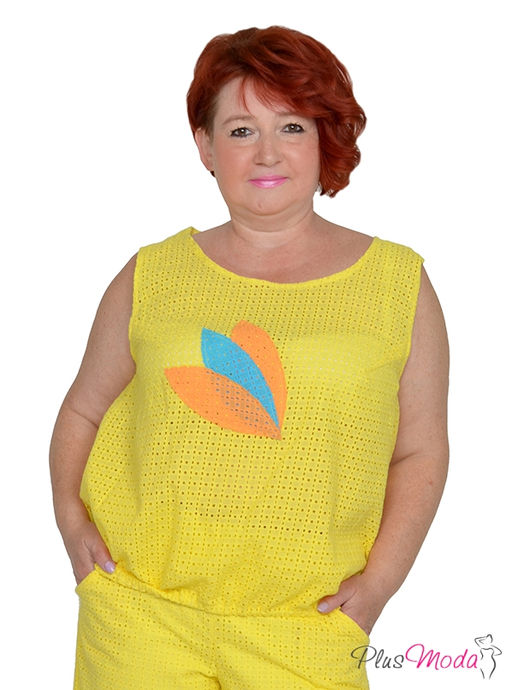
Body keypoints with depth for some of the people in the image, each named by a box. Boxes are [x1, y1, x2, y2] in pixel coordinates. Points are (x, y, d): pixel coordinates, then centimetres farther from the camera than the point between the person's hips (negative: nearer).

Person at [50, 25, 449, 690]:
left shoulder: (397, 282, 2)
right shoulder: (152, 276, 4)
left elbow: (420, 449, 6)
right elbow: (83, 413, 15)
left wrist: (379, 579, -3)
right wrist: (71, 519, 1)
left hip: (303, 621, 0)